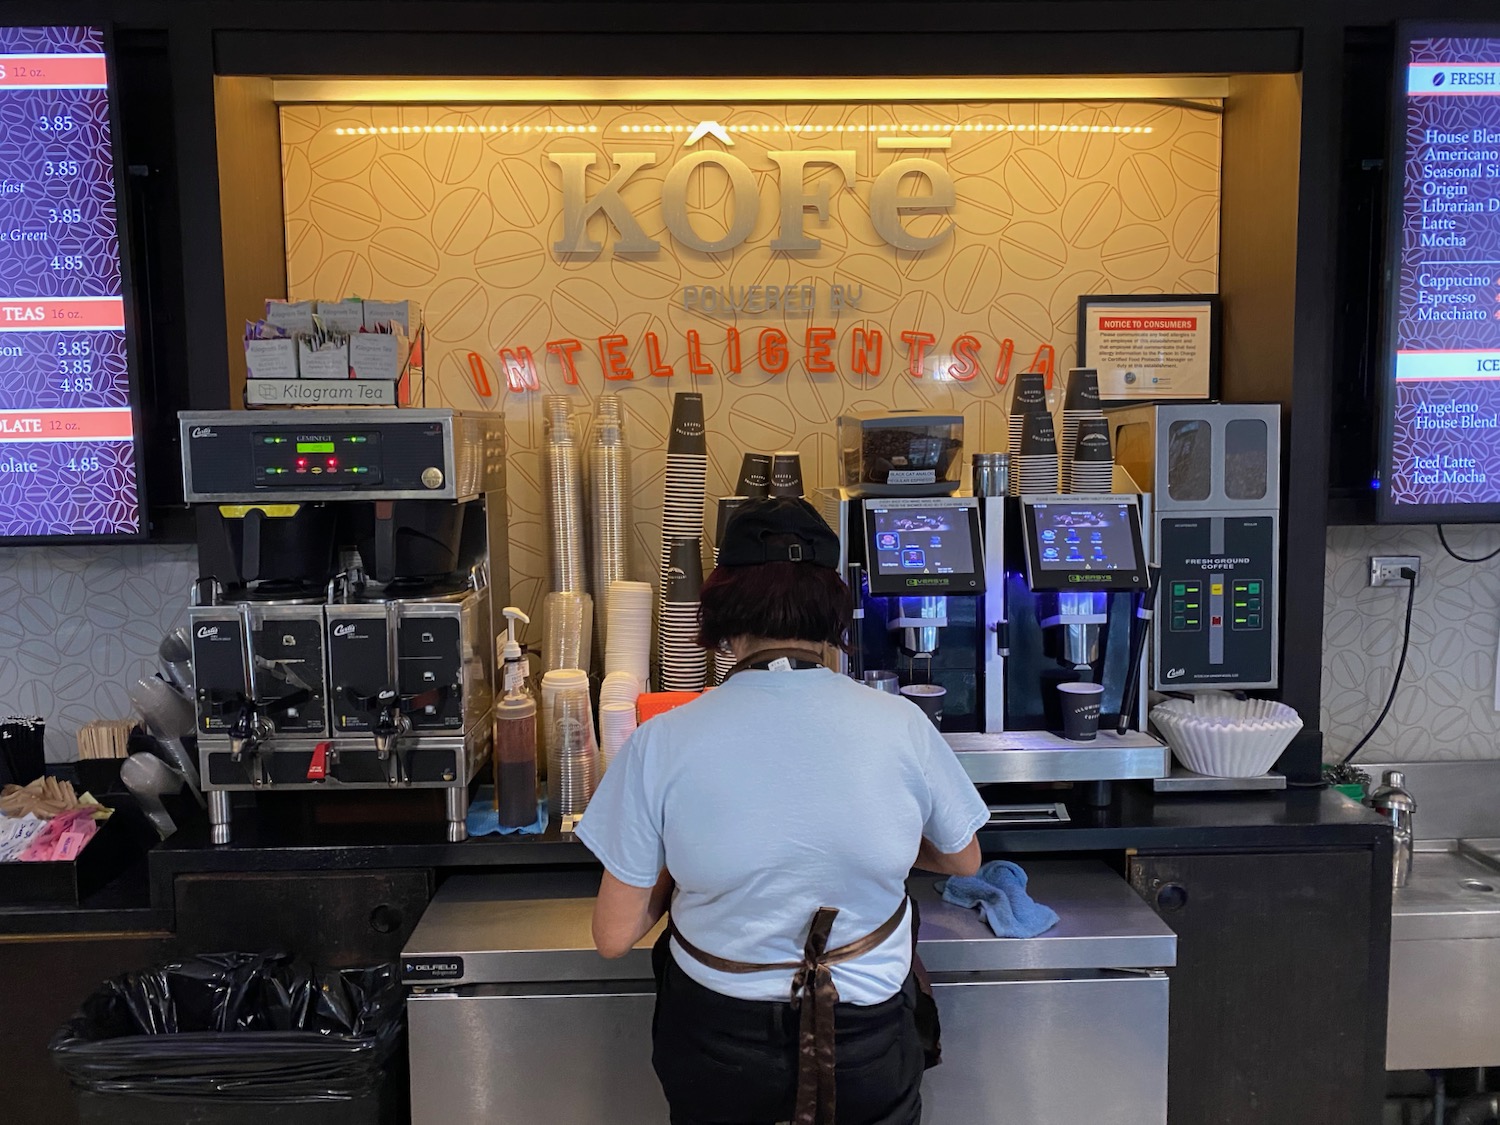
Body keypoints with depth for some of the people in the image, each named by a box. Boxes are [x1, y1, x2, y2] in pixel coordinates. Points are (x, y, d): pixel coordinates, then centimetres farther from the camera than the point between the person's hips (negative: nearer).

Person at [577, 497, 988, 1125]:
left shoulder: (661, 744, -20)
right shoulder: (902, 726, -16)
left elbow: (614, 937, -11)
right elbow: (963, 861, 4)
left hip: (718, 1050, 0)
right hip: (868, 1054, 1)